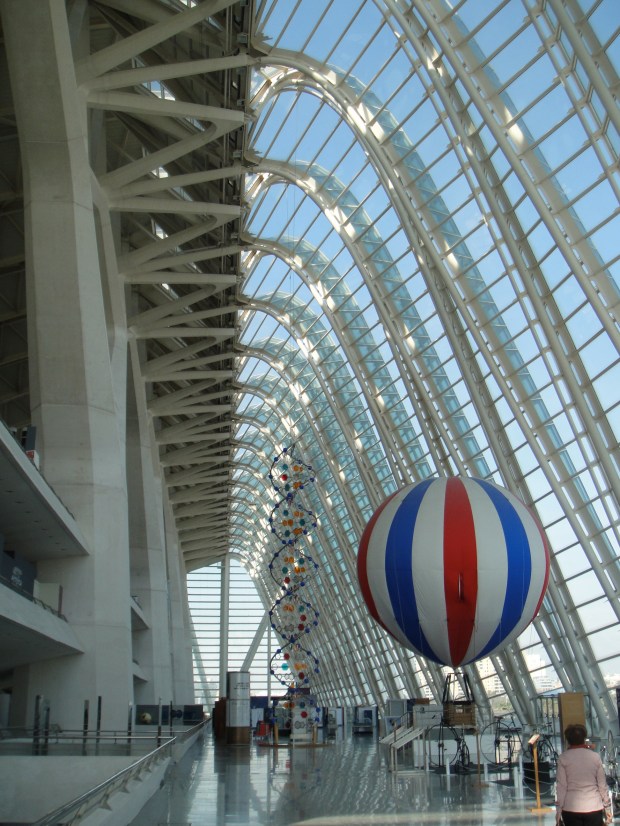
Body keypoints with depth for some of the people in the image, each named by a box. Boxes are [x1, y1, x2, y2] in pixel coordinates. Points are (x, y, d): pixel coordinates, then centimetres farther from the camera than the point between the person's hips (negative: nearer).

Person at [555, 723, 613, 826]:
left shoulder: (563, 758, -3)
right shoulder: (595, 757, 1)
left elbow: (561, 787, -5)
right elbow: (602, 785, 3)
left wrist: (558, 810, 1)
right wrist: (608, 807, 12)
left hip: (571, 809, -1)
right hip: (594, 808, 1)